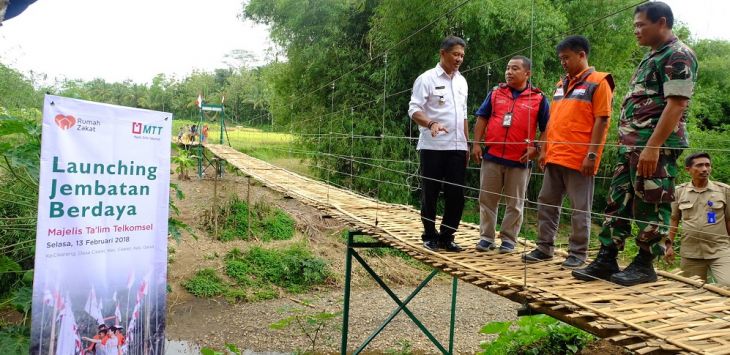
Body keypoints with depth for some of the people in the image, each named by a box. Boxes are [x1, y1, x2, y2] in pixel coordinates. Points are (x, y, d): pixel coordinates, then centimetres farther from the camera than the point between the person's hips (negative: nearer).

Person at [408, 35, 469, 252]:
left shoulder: (462, 81, 15)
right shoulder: (427, 79, -4)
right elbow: (414, 110, -11)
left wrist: (467, 144, 16)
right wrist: (431, 124, -30)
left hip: (457, 147, 5)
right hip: (432, 147, -5)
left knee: (456, 194, 3)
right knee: (430, 194, 3)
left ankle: (446, 236, 14)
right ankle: (430, 236, 14)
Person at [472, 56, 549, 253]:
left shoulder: (539, 99, 2)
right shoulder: (495, 93, 10)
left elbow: (546, 129, 4)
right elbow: (482, 118, 10)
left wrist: (536, 149, -8)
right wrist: (476, 144, 1)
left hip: (519, 161, -2)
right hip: (492, 156, 2)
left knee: (515, 203, 6)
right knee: (487, 200, 7)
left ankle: (508, 239, 17)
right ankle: (486, 237, 17)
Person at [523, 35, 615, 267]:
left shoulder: (598, 82, -4)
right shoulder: (561, 84, 18)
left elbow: (601, 120, -10)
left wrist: (592, 154, -16)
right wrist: (544, 149, 13)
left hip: (579, 159, -7)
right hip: (555, 156, 8)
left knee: (580, 208, 1)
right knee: (547, 203, 10)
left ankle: (578, 253, 10)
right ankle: (545, 247, 20)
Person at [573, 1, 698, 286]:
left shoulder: (678, 55, -8)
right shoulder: (652, 57, 22)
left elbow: (676, 104, -18)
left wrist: (652, 146, -24)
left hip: (655, 146, -10)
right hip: (631, 145, 10)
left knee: (650, 207, -2)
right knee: (617, 202, 9)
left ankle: (644, 265, 7)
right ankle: (606, 260, 14)